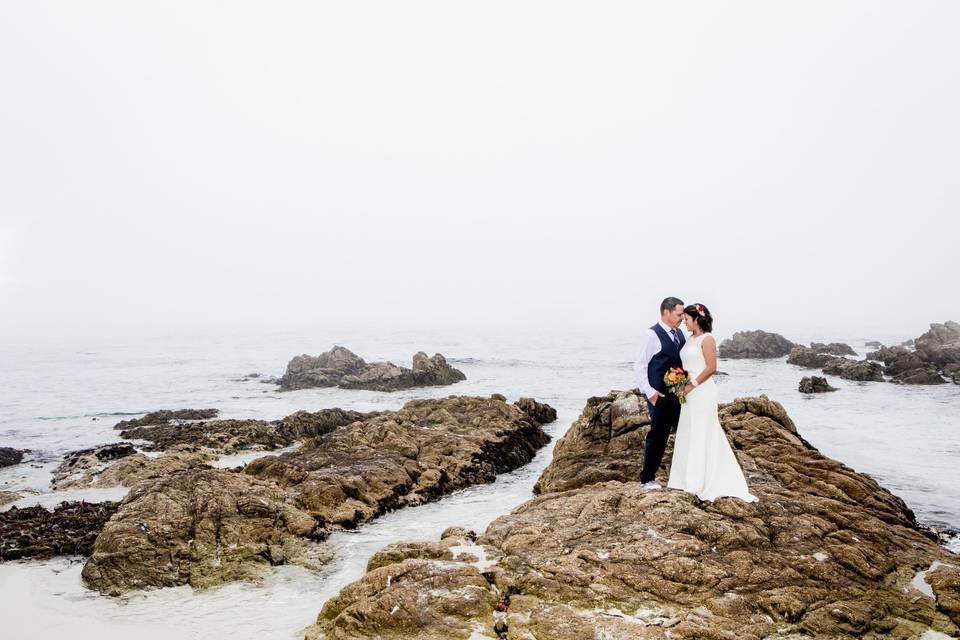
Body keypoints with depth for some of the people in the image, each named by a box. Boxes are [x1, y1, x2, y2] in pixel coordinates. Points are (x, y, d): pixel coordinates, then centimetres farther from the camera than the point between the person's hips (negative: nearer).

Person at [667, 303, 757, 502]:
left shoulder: (707, 339, -10)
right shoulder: (691, 339, 14)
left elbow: (711, 368, -16)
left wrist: (691, 386, -15)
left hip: (702, 391, -8)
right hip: (689, 392, 9)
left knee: (701, 434, -2)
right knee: (688, 435, 11)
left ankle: (701, 482, 6)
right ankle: (689, 478, 19)